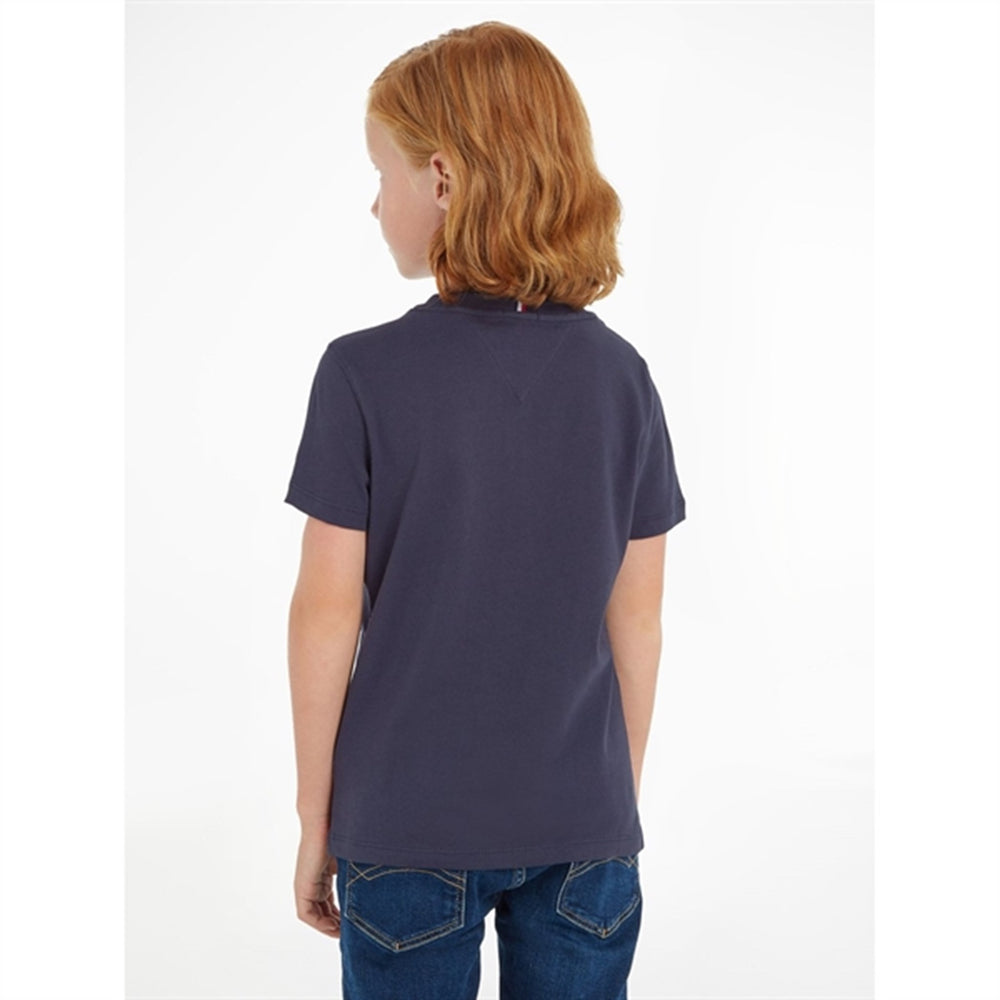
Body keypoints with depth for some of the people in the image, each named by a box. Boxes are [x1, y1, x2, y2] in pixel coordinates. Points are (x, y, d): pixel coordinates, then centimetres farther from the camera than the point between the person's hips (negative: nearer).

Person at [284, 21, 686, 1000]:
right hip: (583, 826, 3)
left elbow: (327, 616, -10)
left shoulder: (364, 373, -14)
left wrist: (314, 818, 2)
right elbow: (636, 619, 0)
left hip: (409, 826, -2)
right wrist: (623, 797, 13)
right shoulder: (619, 374, -4)